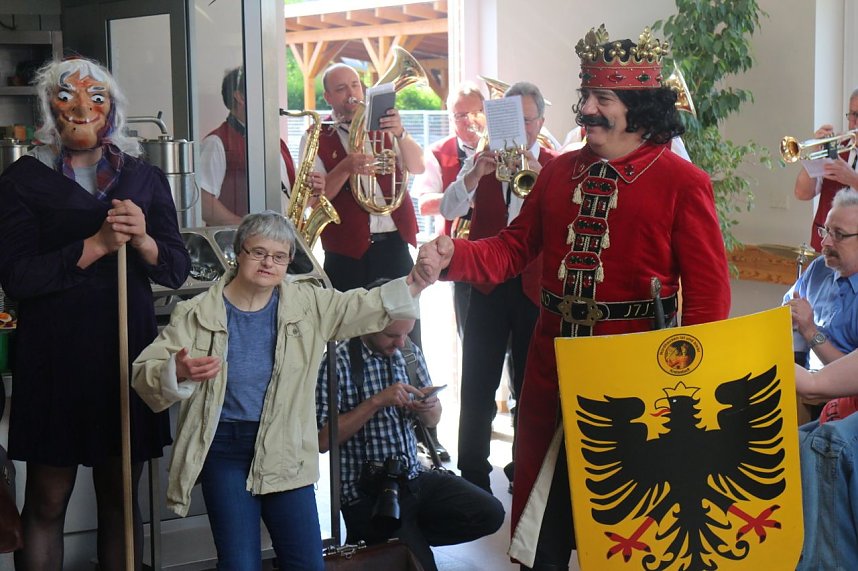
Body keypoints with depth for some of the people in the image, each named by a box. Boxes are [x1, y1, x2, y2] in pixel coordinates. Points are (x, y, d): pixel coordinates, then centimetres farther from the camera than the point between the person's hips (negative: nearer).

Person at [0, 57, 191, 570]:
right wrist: (96, 245, -17)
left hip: (128, 351, 3)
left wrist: (142, 240, -13)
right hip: (54, 357, -3)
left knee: (121, 497, 11)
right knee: (46, 503, 3)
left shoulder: (145, 178, 10)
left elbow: (178, 269, 7)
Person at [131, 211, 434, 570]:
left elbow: (363, 307, 0)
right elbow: (145, 372, -9)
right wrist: (178, 372, -31)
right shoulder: (197, 314, -5)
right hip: (224, 450, -2)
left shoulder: (306, 304, 3)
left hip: (284, 449, 2)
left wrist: (414, 284, -15)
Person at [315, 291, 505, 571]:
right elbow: (323, 440, -17)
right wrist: (376, 402, -22)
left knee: (490, 513, -12)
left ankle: (409, 537, 6)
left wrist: (428, 408, -7)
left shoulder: (410, 352, 8)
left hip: (415, 477, 6)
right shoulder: (338, 363, -12)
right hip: (368, 493, -6)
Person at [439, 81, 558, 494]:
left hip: (535, 286, -1)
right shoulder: (482, 160, 8)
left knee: (531, 383, 8)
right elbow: (449, 210, -4)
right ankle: (473, 473, 13)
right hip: (488, 283, 1)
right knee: (478, 383, 3)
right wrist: (475, 174, -21)